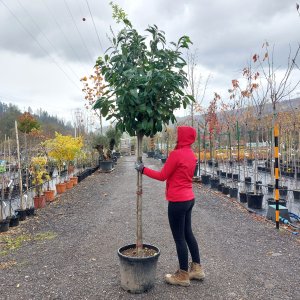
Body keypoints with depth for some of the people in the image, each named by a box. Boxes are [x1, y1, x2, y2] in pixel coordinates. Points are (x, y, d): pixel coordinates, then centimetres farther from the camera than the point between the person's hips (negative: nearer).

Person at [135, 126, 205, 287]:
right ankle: (197, 268, 30)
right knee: (188, 233, 19)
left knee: (179, 238, 4)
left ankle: (183, 275, 17)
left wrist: (143, 169, -4)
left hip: (178, 201, -9)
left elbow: (162, 176, -13)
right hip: (189, 198, 9)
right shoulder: (191, 154, 7)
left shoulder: (176, 154, -18)